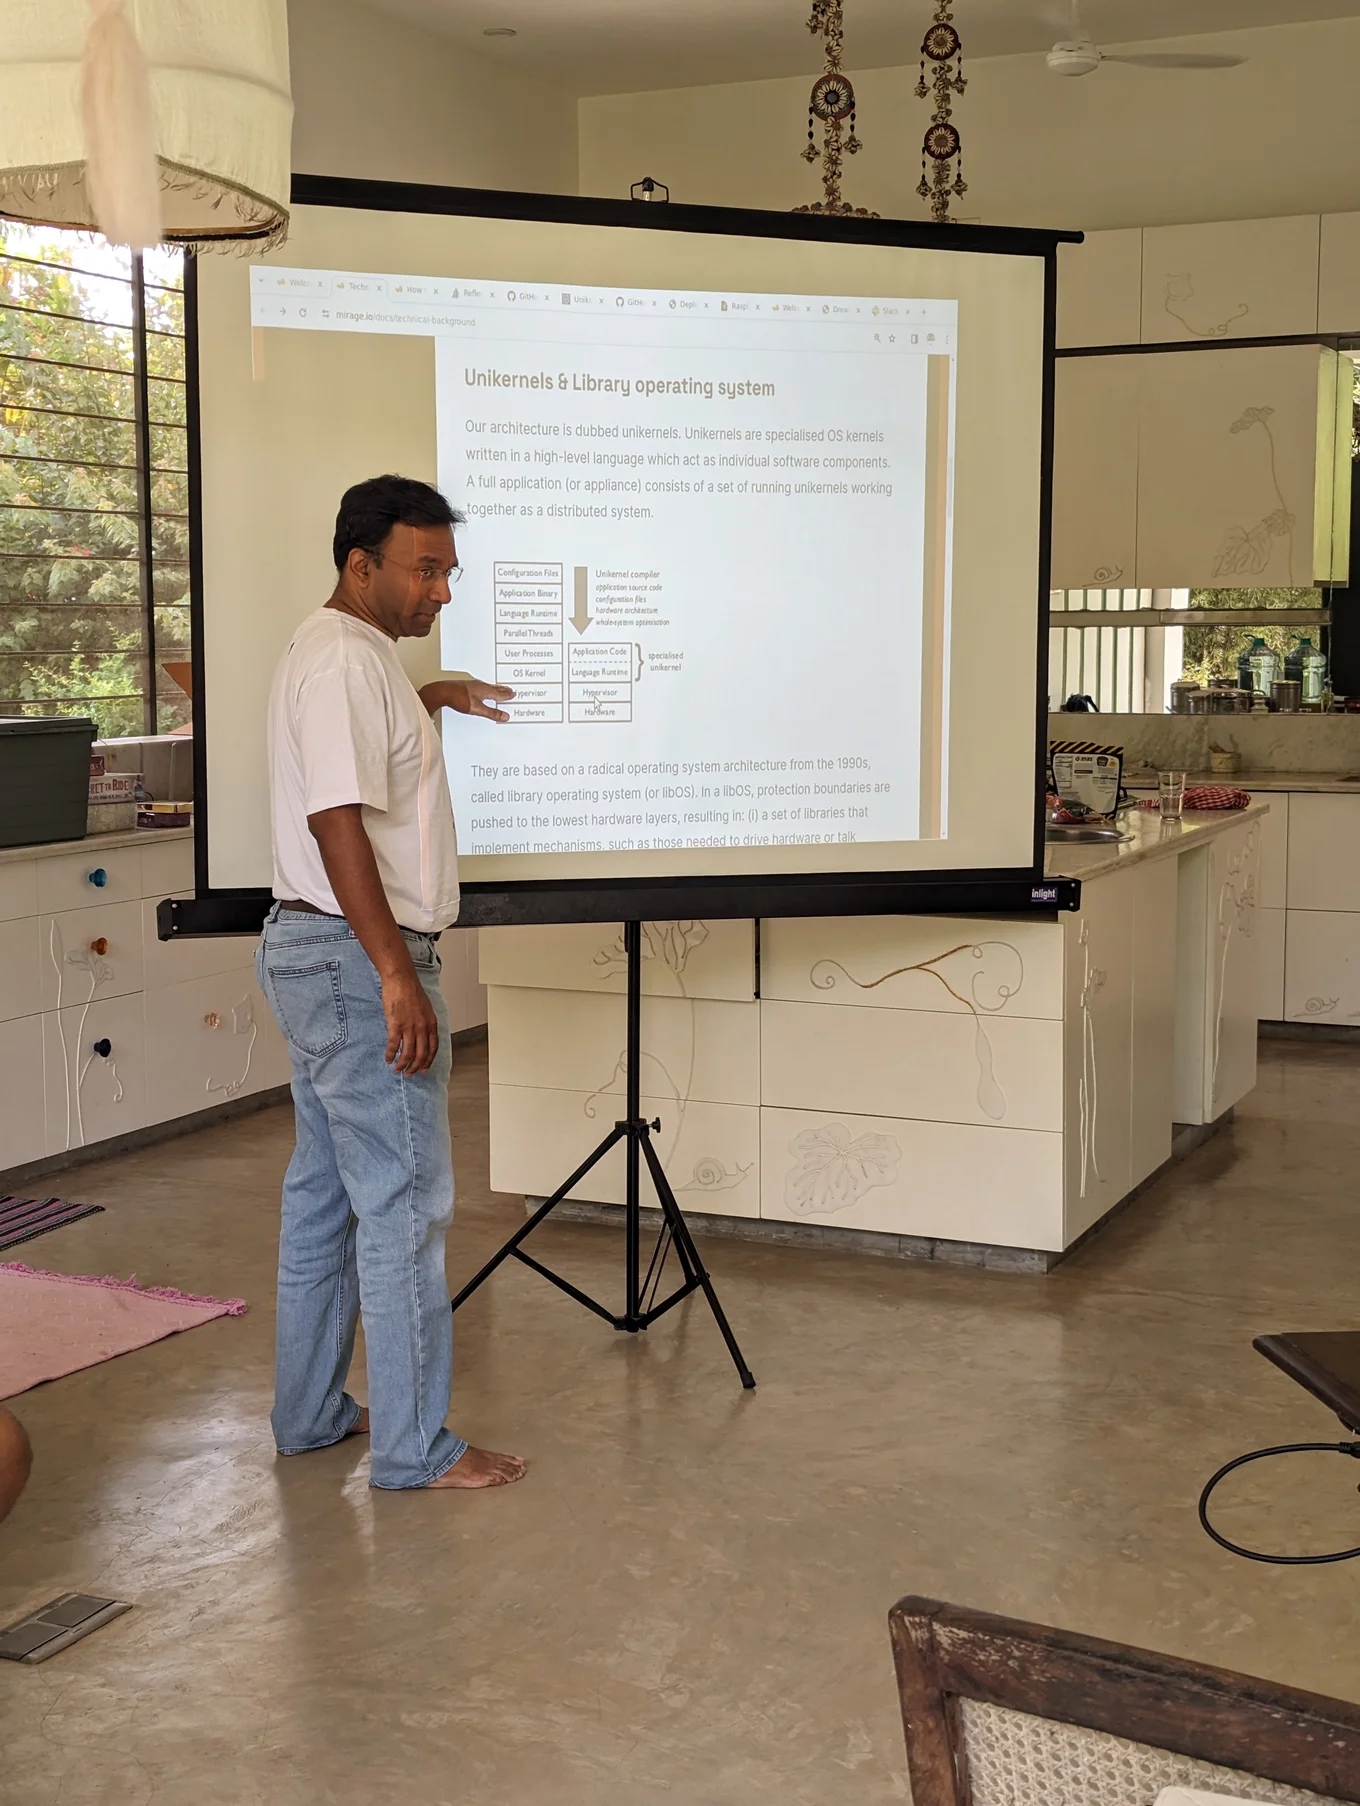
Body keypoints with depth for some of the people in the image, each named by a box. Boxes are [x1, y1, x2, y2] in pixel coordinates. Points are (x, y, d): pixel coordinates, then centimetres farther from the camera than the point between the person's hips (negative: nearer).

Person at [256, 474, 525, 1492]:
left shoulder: (341, 652, 16)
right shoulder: (346, 660, -17)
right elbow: (338, 820, -26)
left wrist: (431, 695, 34)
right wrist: (397, 977, -28)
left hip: (313, 954, 11)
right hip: (357, 959, -11)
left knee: (325, 1192, 16)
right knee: (404, 1203, -5)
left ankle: (311, 1413, 26)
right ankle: (414, 1447, 3)